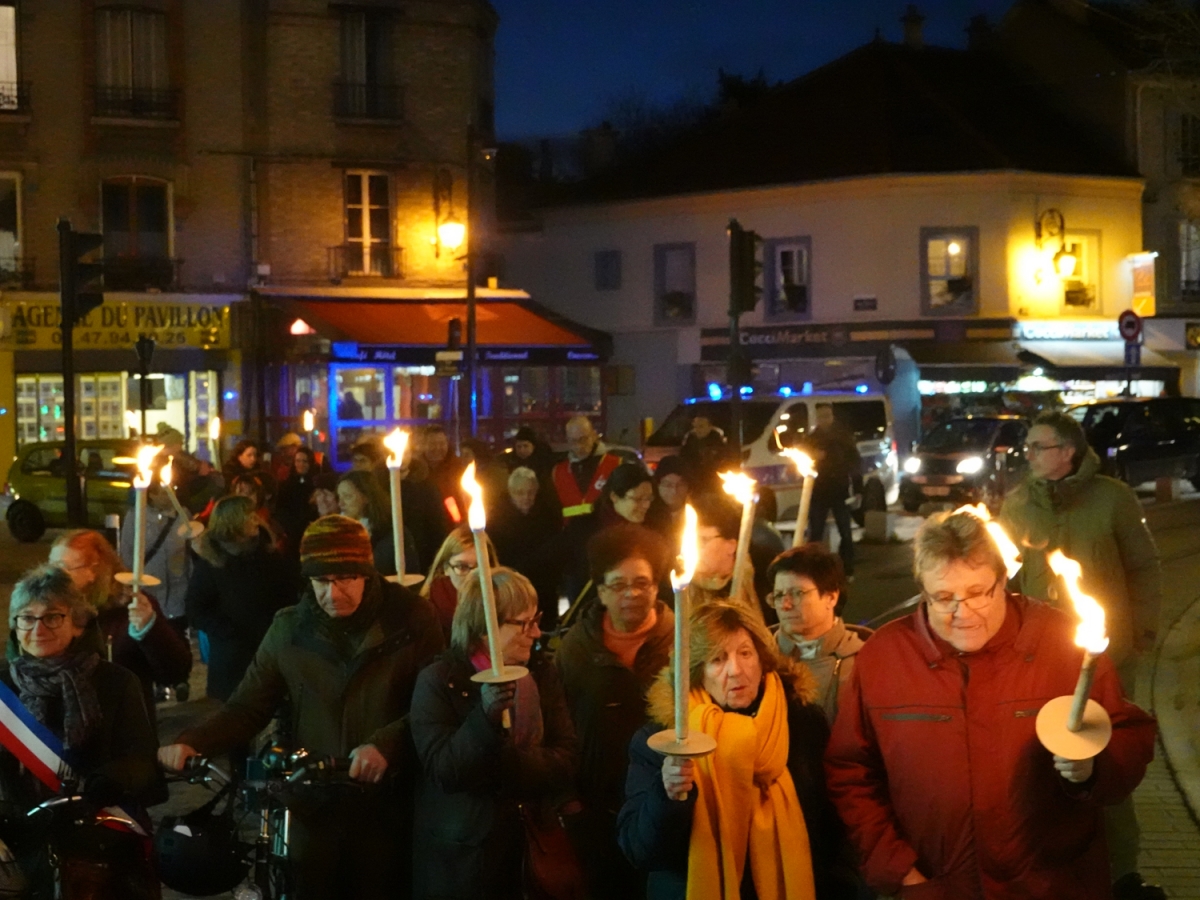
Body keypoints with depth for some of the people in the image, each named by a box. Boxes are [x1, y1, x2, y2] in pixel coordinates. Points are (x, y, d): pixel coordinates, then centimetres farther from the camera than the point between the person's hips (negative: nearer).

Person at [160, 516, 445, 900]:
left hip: (388, 808, -2)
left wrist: (386, 743, -23)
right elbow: (247, 706, 5)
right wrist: (193, 742, -12)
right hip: (315, 808, 2)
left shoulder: (411, 621, -5)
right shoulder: (289, 630, 2)